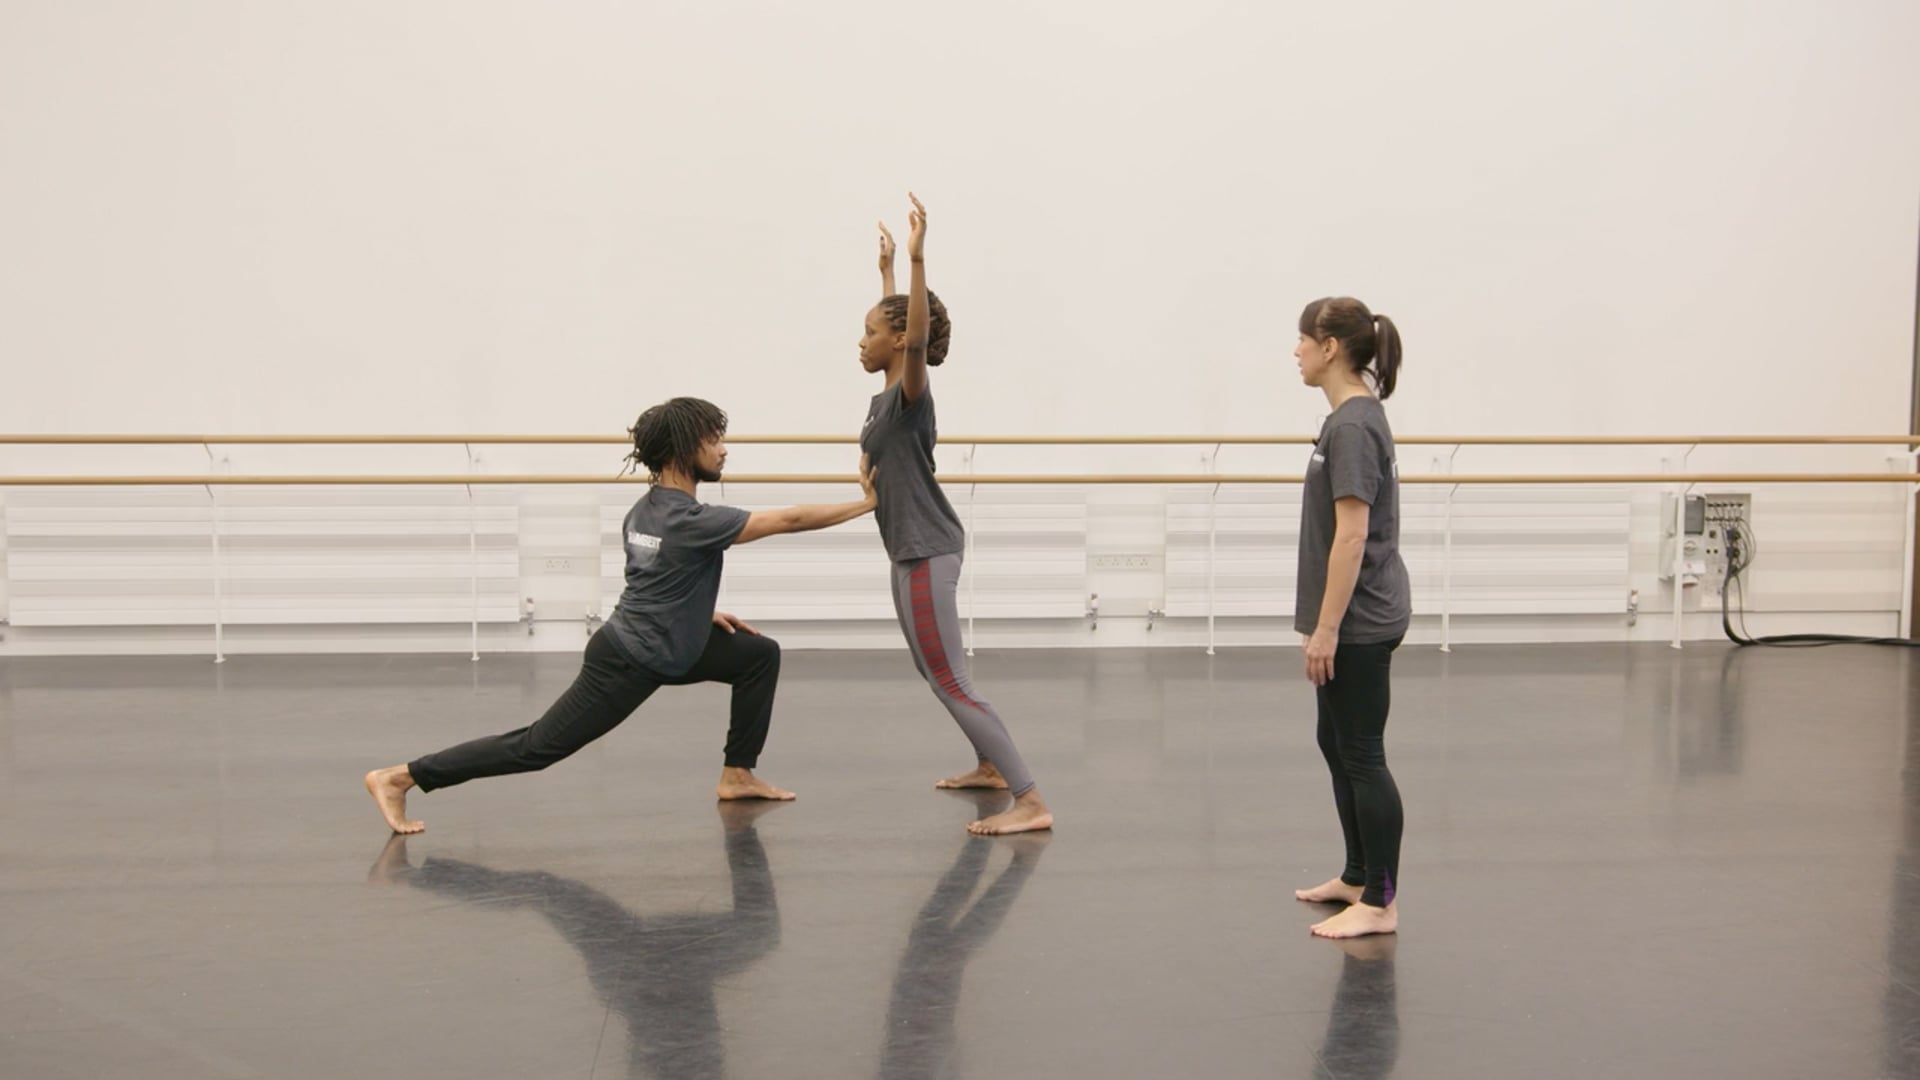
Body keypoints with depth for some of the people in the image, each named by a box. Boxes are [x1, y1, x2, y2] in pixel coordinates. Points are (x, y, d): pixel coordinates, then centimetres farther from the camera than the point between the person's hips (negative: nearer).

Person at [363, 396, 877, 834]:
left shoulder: (647, 509, 5)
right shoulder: (691, 521, -23)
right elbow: (789, 520, -21)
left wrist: (703, 614, 14)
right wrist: (866, 503, -15)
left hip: (661, 646, 10)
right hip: (627, 662, -10)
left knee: (760, 655, 10)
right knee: (537, 746, -5)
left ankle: (737, 775, 17)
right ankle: (397, 777, 0)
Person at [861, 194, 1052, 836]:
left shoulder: (910, 394, -15)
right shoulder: (889, 394, 8)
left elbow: (917, 335, -35)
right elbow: (898, 325, 27)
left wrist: (918, 259, -42)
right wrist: (887, 268, 36)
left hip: (927, 554, -10)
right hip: (914, 551, 10)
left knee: (950, 682, -11)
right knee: (937, 674, 24)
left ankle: (1031, 802, -14)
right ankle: (990, 765, 41)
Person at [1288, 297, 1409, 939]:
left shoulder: (1352, 426, -19)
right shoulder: (1353, 418, 11)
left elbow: (1353, 536, -22)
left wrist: (1326, 627, -19)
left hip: (1358, 623, -10)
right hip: (1354, 618, 10)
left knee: (1362, 755, -2)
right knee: (1337, 746, 18)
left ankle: (1379, 902, 7)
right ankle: (1358, 877, 29)